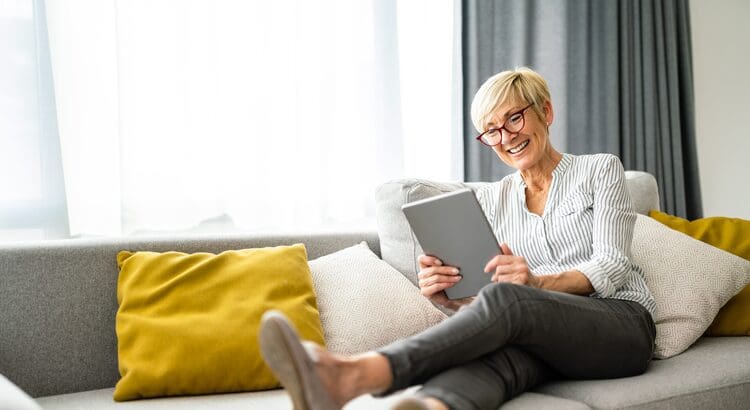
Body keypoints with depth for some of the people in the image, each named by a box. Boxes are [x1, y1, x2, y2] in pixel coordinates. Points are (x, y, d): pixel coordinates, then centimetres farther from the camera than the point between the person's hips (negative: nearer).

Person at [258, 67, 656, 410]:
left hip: (620, 324, -3)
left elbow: (612, 267, -5)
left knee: (504, 298, -36)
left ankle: (352, 374, -58)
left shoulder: (601, 169, 8)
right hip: (542, 335, 3)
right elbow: (478, 294, 9)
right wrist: (448, 294, -17)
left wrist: (536, 283, -24)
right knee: (493, 354, -37)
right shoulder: (491, 199, 18)